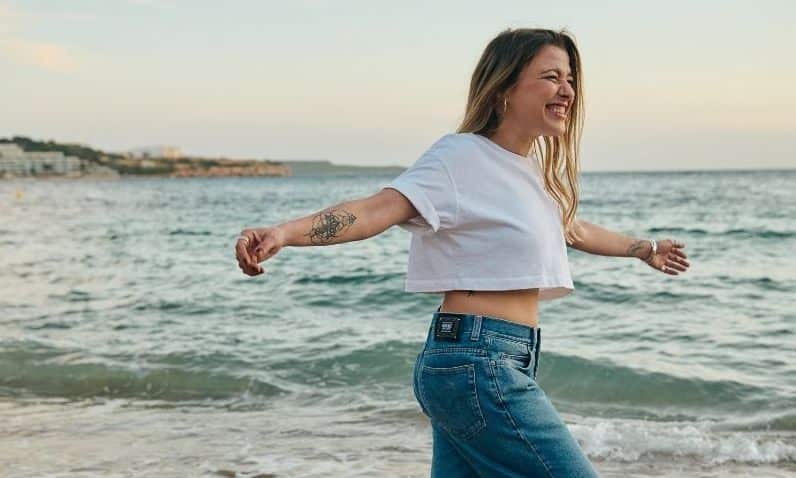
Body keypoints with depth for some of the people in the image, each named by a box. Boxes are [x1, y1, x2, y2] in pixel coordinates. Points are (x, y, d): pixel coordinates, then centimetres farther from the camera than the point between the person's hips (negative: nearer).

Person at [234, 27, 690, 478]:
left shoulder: (534, 166, 16)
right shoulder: (463, 156, -11)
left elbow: (570, 228, 34)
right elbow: (378, 209, -24)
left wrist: (645, 248, 49)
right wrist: (284, 232, -40)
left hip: (501, 364, 9)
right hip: (477, 362, -9)